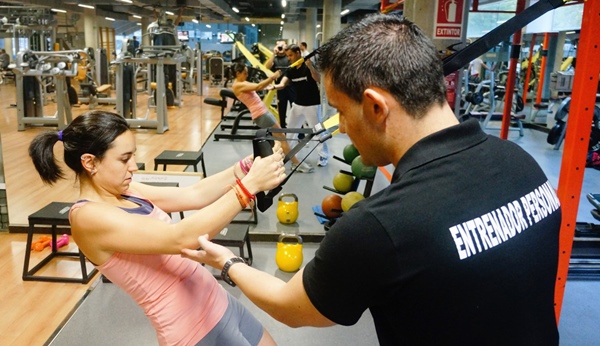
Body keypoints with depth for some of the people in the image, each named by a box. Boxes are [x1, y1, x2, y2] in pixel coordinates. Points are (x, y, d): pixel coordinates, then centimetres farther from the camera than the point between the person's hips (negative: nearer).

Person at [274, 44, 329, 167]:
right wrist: (274, 86, -30)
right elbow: (282, 84, -8)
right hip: (298, 104, 7)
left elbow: (318, 79, -29)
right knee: (291, 128, 17)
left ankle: (324, 156, 9)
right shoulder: (290, 70, 2)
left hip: (312, 105, -6)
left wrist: (309, 65, -41)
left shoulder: (308, 66, -15)